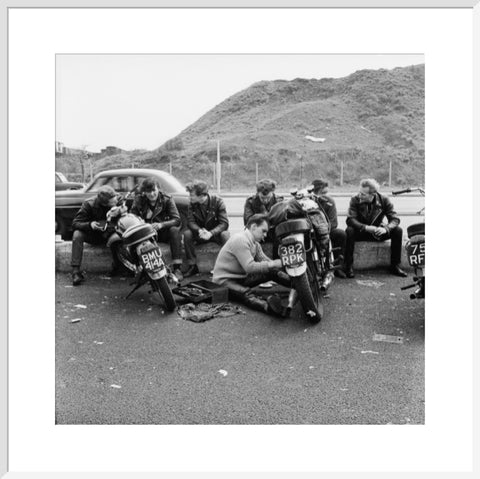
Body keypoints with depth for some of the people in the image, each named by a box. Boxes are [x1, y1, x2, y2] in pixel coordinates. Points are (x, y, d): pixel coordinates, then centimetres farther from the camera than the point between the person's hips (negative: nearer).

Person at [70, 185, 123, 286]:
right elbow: (75, 223, -22)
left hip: (107, 233, 0)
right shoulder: (89, 204, -22)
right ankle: (75, 270, -28)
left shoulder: (118, 201, -17)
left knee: (116, 240, -34)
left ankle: (117, 266, -6)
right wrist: (90, 224, -42)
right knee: (77, 235, -30)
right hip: (92, 234, 0)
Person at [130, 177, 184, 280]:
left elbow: (177, 219, -16)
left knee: (174, 230, -32)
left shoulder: (167, 199, -8)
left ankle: (177, 268, -32)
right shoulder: (139, 199, -2)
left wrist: (161, 224, -33)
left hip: (163, 232, -1)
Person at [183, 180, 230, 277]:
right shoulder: (192, 204, -9)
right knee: (187, 233, -25)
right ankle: (192, 266, -14)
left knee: (225, 234, -35)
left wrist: (211, 233, -38)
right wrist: (200, 230, -35)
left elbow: (224, 223, -22)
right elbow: (190, 222, -12)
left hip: (215, 232, -3)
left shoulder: (217, 201, -18)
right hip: (200, 234, 3)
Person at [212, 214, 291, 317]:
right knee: (246, 294, -40)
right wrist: (273, 264, -31)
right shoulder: (240, 239, -23)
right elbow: (250, 267, -30)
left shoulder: (255, 244, 7)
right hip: (225, 281, -10)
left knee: (273, 272, -2)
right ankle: (268, 306, -65)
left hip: (241, 277, 10)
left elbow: (266, 261, 4)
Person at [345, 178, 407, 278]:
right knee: (349, 231, -34)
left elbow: (395, 219, -14)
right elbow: (350, 219, -26)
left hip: (377, 233, 2)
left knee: (398, 230, -21)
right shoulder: (355, 200, -16)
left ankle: (395, 266, -10)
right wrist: (366, 227, -42)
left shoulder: (383, 200, -10)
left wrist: (385, 228, -36)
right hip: (361, 232, -2)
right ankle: (348, 267, -25)